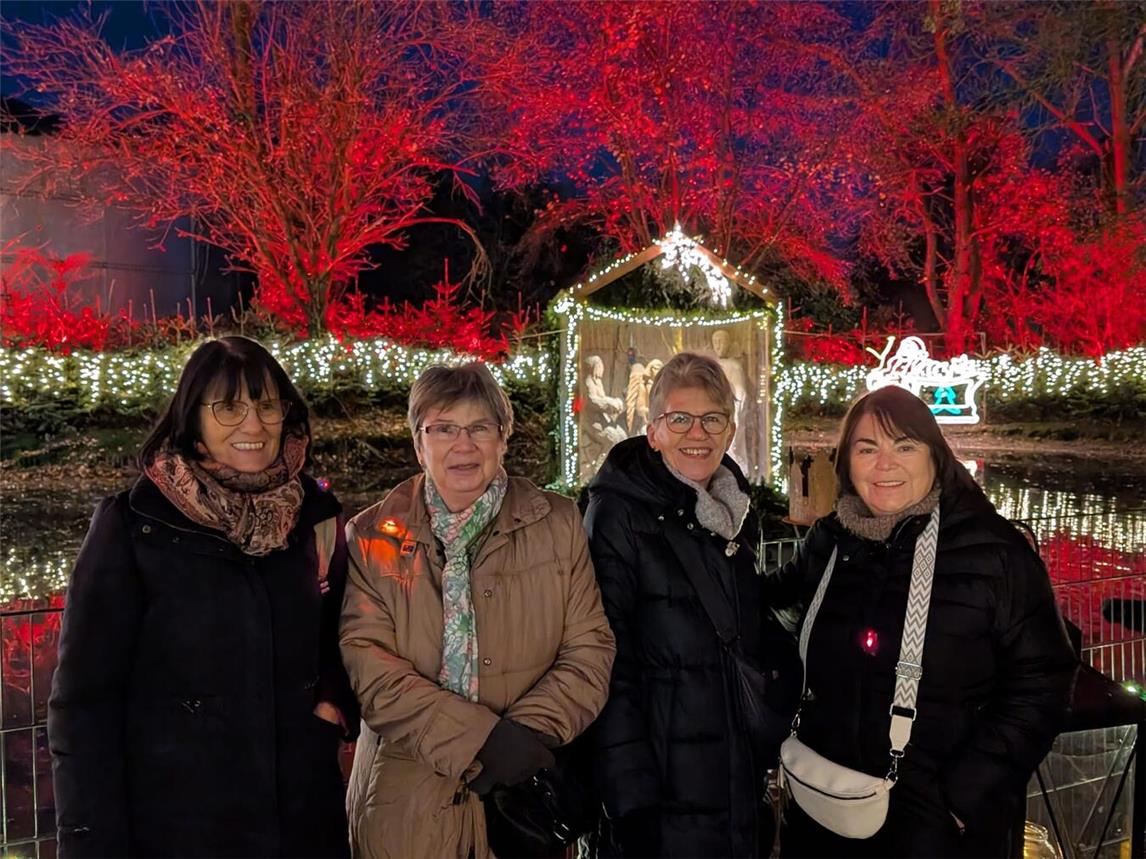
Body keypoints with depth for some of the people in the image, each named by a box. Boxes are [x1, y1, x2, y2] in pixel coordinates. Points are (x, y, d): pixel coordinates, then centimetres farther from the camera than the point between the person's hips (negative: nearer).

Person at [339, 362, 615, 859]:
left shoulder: (558, 524, 2)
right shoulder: (371, 538, -1)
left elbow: (590, 649, -1)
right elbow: (366, 664, -10)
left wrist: (530, 731, -16)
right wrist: (479, 740, -19)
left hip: (528, 795, 1)